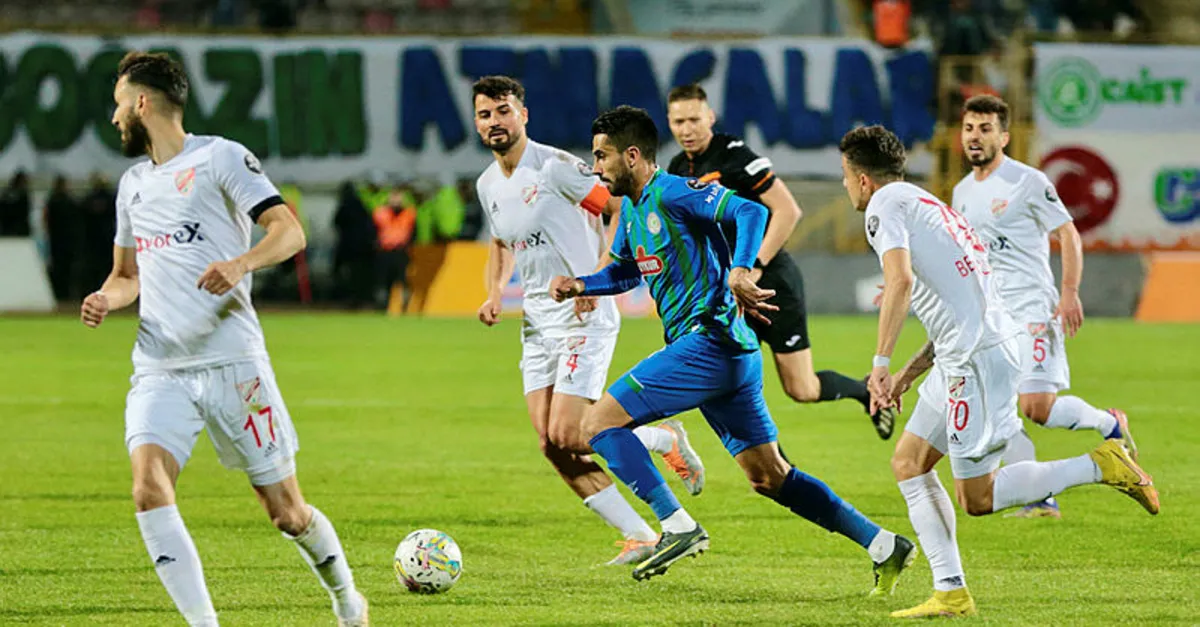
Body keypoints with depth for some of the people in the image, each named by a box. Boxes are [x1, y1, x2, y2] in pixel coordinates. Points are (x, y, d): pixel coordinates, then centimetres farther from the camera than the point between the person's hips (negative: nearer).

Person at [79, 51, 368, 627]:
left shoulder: (220, 158, -1)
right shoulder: (133, 183, 19)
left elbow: (289, 231, -10)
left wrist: (241, 263, -29)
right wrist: (106, 299, 7)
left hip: (232, 361, -5)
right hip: (159, 370, 5)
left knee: (285, 512, 2)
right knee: (148, 486, -22)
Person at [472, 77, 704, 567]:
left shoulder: (554, 167, -14)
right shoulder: (488, 185, 10)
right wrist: (495, 293, 8)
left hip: (584, 319, -8)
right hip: (537, 323, 8)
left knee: (568, 436, -15)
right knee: (553, 447, -1)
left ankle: (667, 440, 10)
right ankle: (639, 537, 6)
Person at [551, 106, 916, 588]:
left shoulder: (672, 193, -10)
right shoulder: (632, 210, 18)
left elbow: (751, 212, -21)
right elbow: (625, 272, 35)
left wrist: (739, 272, -35)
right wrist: (580, 286, 16)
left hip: (709, 343, -10)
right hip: (729, 358, 10)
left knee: (599, 423, -10)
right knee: (769, 477, 10)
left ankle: (678, 526, -15)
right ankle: (885, 547, 11)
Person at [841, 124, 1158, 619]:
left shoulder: (885, 205, -4)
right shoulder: (927, 203, 25)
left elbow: (900, 280, -22)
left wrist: (880, 362, -20)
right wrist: (908, 374, 27)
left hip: (976, 357, -10)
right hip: (962, 357, 10)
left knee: (977, 499, -4)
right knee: (908, 462, 13)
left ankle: (1101, 466, -5)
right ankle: (951, 593, 8)